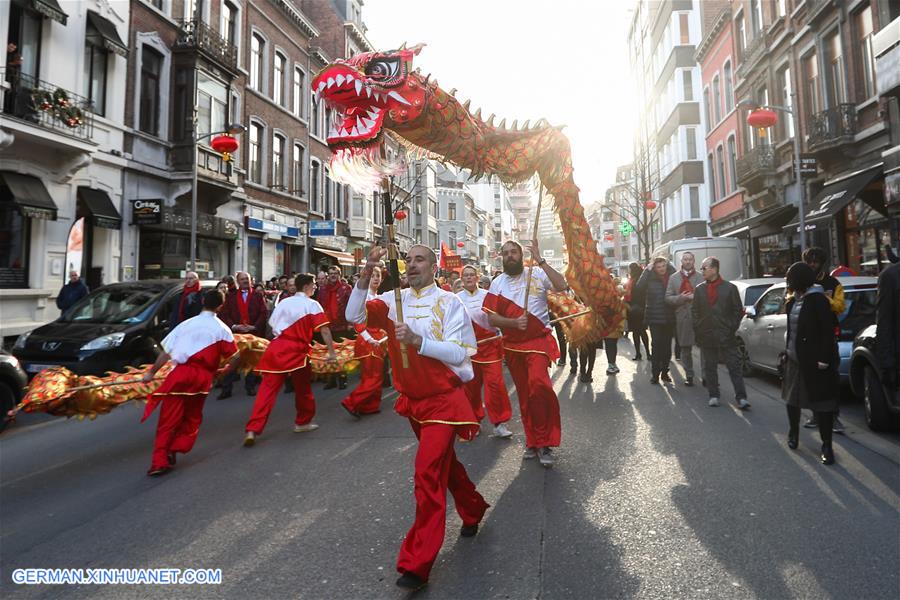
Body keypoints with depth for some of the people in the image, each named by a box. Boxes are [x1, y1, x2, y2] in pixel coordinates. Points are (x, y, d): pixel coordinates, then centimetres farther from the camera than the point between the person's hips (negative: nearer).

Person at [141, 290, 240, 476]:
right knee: (192, 418, 19)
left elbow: (166, 352, 6)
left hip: (180, 374, 0)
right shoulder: (221, 329, 3)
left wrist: (151, 372, 16)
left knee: (169, 419, 3)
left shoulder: (186, 324, 7)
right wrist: (226, 370, 19)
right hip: (202, 378, 0)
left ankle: (160, 461, -2)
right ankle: (173, 452, 13)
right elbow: (235, 356, 0)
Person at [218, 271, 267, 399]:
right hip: (235, 333, 0)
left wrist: (254, 326, -11)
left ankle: (250, 386, 18)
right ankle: (226, 389, 4)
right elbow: (224, 314, 3)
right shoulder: (230, 296, 9)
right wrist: (233, 326, -11)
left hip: (254, 333, 0)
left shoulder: (258, 295, 7)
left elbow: (264, 312, 0)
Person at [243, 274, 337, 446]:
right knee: (303, 388, 15)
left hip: (276, 348, 4)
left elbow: (272, 324, 18)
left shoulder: (284, 302, 16)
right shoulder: (312, 304, 0)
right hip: (296, 351, -4)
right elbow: (324, 330, -8)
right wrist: (332, 352, -6)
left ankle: (252, 430, -8)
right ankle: (303, 422, 30)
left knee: (267, 388, 0)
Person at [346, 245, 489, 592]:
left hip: (443, 400, -5)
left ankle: (417, 564, 1)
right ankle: (473, 510, 48)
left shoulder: (450, 303, -12)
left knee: (428, 472, -12)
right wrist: (366, 275, -24)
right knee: (443, 462, 22)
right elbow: (354, 316, -13)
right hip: (412, 400, 6)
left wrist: (418, 340, -31)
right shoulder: (394, 300, -1)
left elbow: (459, 354, -19)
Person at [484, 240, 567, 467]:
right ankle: (533, 441, 27)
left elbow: (561, 286, -18)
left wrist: (540, 260, -19)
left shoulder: (537, 273, -1)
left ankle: (544, 443, -9)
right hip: (512, 345, 4)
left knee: (538, 383, -24)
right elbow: (491, 318, 1)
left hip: (538, 340, -3)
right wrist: (514, 322, -16)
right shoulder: (497, 283, 6)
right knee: (524, 395, 11)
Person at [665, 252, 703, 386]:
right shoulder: (673, 278, 10)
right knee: (685, 349, 9)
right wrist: (681, 298, -11)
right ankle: (689, 375, 20)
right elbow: (668, 297, 5)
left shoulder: (701, 277, 5)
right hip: (682, 318, 2)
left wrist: (695, 297, -15)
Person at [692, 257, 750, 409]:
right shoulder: (699, 289, 8)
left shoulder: (730, 288, -1)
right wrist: (698, 329, 1)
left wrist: (732, 328, -4)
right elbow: (694, 311, 10)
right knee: (709, 367, 8)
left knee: (734, 367, -2)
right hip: (706, 336, 3)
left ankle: (741, 398, 2)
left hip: (726, 336, -3)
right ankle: (713, 396, 18)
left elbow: (738, 311, 2)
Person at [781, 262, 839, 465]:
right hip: (794, 359, 8)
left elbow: (828, 331, -17)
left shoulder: (818, 299, -14)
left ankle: (827, 446, 9)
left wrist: (824, 359, -19)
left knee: (821, 402, 0)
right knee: (792, 398, 17)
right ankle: (793, 434, 34)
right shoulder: (793, 300, 8)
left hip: (813, 361, -8)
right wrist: (787, 351, 13)